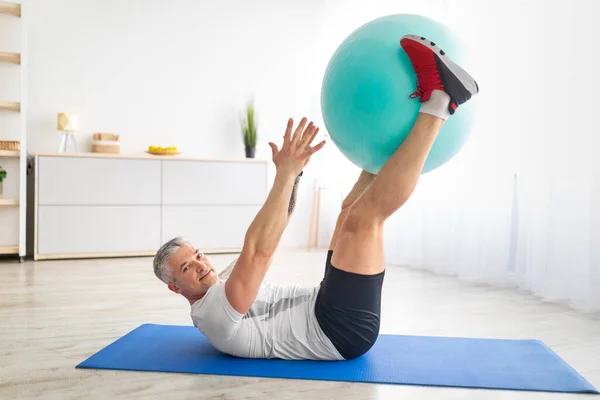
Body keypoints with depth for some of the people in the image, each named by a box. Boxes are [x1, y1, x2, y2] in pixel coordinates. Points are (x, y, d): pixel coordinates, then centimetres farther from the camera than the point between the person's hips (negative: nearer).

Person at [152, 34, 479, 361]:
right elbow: (258, 250, -27)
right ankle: (438, 100, -17)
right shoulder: (213, 315, -10)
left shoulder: (226, 284, 20)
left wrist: (292, 172, 7)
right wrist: (285, 173, -27)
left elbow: (269, 231, 17)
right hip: (342, 330, -9)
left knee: (353, 210, 11)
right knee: (364, 216, -24)